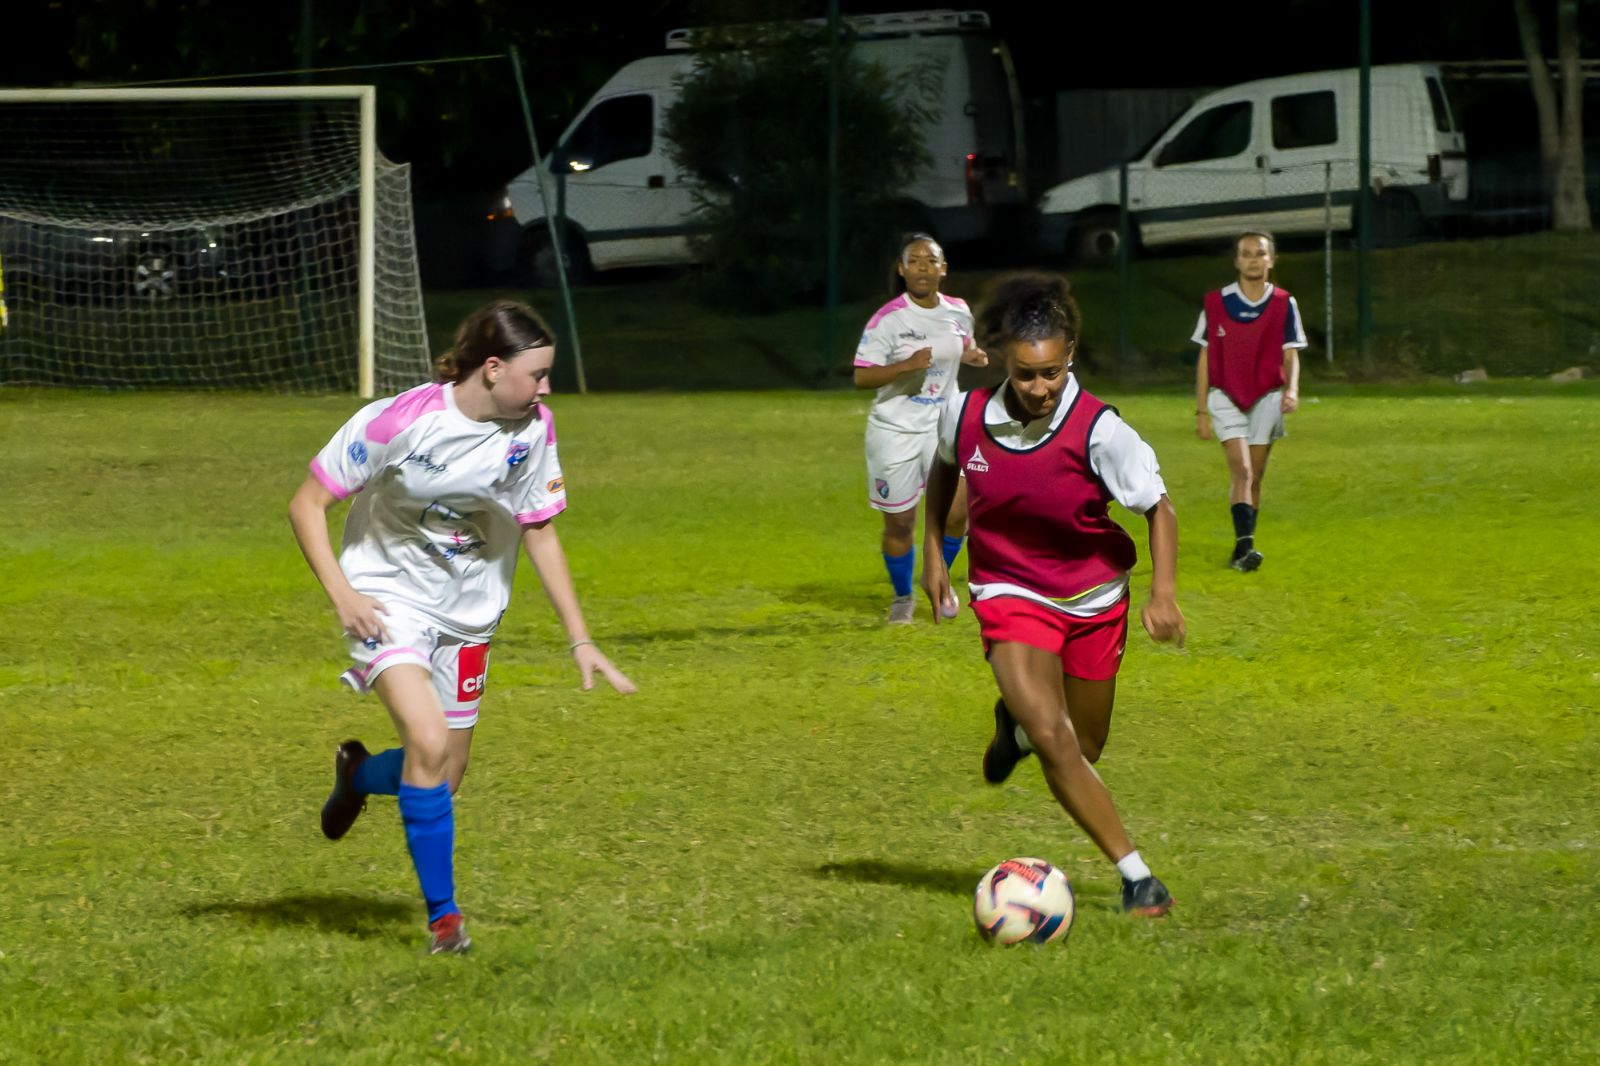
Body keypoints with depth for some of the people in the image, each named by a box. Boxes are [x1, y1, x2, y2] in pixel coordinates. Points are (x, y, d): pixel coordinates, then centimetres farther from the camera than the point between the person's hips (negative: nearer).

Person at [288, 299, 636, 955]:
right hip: (388, 598, -5)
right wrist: (341, 593, -24)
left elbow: (540, 532, 2)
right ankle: (443, 915, -9)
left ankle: (359, 775, 44)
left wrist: (580, 640, 0)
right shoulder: (398, 422, -23)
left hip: (469, 611, 5)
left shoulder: (533, 430, -10)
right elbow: (307, 505, -13)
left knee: (446, 777, 8)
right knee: (429, 745, -23)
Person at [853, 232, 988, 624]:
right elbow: (861, 376, -16)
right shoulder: (888, 319, -14)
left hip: (943, 426, 3)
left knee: (957, 510, -12)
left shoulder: (959, 312, 1)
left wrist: (972, 355, -1)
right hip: (894, 430, -3)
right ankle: (902, 597, 28)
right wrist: (907, 365, -30)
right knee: (899, 523, 4)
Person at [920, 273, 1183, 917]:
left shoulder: (1098, 430, -23)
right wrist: (933, 551, 11)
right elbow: (944, 465, 10)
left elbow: (1158, 507, -11)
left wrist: (1163, 593, -23)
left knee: (1083, 749, 15)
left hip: (1093, 597, 0)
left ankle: (1016, 722, 50)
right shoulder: (966, 416, -15)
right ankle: (1136, 876, -14)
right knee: (1053, 741, -21)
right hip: (1008, 592, 0)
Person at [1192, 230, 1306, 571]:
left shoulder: (1284, 304, -1)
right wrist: (1201, 411, 1)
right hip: (1226, 397, -2)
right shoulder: (1216, 303, -3)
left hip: (1267, 398, 2)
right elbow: (1205, 358, 3)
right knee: (1241, 470, -18)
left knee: (1254, 477, 6)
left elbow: (1291, 354, -1)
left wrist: (1292, 390, -21)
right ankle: (1245, 546, -26)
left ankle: (1242, 551, 18)